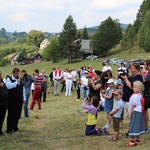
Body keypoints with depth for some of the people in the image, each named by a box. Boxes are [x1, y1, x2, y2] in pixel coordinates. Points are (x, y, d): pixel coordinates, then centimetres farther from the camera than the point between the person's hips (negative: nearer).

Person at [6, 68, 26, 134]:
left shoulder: (21, 80, 12)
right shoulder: (9, 79, -4)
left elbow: (23, 89, 17)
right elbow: (8, 86, -24)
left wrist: (24, 98, 13)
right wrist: (16, 82, -18)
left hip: (19, 100, 5)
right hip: (12, 100, -5)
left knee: (17, 114, 10)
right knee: (11, 114, 0)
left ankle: (15, 127, 24)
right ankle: (9, 129, 7)